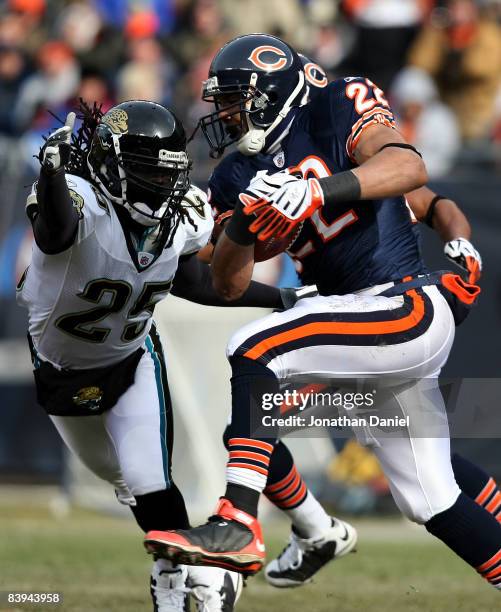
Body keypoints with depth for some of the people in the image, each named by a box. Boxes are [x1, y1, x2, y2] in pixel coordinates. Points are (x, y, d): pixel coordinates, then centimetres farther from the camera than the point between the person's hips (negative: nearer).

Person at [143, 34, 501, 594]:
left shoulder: (337, 109, -6)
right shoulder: (239, 176, 12)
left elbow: (410, 168, -24)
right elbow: (230, 286, 7)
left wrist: (320, 190, -36)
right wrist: (242, 225, -12)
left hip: (410, 309, -8)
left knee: (255, 348, -25)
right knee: (430, 505, 10)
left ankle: (237, 523, -32)